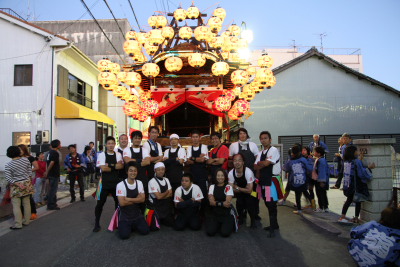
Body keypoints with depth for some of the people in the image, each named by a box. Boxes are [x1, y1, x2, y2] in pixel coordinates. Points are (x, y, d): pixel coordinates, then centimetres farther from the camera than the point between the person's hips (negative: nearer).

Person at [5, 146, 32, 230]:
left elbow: (8, 178, -15)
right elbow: (30, 172, 3)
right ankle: (26, 221, 22)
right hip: (26, 184, 4)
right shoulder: (25, 159, -3)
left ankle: (18, 224, 5)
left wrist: (17, 184, -11)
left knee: (16, 205, 2)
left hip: (16, 186, -4)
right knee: (26, 203, 12)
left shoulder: (8, 165, -10)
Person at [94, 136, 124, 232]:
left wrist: (109, 166, -15)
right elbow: (103, 168, -13)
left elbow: (121, 166, -9)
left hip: (116, 183, 2)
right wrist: (115, 166, -7)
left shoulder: (118, 155, 6)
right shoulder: (102, 155, -1)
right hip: (104, 183, -2)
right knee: (100, 203, 5)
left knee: (119, 202, 9)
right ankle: (97, 224, 21)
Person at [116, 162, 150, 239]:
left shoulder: (139, 183, 1)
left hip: (137, 214, 4)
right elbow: (122, 203, -20)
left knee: (145, 231, -11)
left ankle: (134, 225, 20)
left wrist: (128, 199, -18)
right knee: (124, 235, -20)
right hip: (125, 215, -3)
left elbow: (142, 199, -8)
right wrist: (136, 199, -11)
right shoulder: (120, 185, -14)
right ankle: (126, 226, 14)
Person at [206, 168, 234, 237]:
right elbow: (211, 202, -4)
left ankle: (230, 224, 16)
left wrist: (217, 203, -9)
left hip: (226, 214, -2)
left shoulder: (228, 187, -3)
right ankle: (217, 225, 17)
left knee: (225, 233, -18)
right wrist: (222, 203, -12)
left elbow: (227, 202, -10)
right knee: (210, 232, -16)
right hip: (214, 213, 2)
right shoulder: (212, 187, 6)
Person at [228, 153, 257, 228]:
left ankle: (253, 221, 3)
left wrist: (237, 188, -22)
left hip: (251, 189, -3)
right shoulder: (231, 173, -22)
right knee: (239, 203, -13)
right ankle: (241, 218, 16)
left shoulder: (248, 172, -33)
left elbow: (249, 191, -29)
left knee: (249, 203, -22)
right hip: (240, 191, 3)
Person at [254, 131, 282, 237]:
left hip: (272, 180, -8)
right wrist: (263, 164, -9)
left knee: (271, 204, -7)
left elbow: (266, 163, -19)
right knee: (267, 203, 14)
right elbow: (256, 167, 9)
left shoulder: (273, 150, -8)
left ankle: (272, 228, 3)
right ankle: (274, 224, 29)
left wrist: (259, 163, -1)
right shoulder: (260, 153, 16)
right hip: (263, 179, 8)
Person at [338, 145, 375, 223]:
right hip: (357, 185, -6)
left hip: (348, 185, 6)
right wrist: (369, 167, -9)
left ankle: (342, 216, 15)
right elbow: (362, 173, -18)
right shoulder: (357, 161, -18)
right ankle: (356, 218, 17)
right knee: (358, 202, 10)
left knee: (349, 200, 17)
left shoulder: (346, 162, 1)